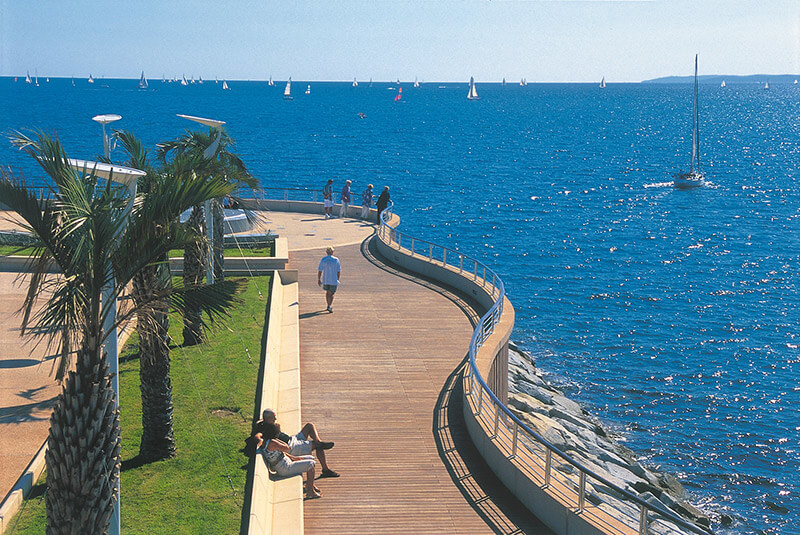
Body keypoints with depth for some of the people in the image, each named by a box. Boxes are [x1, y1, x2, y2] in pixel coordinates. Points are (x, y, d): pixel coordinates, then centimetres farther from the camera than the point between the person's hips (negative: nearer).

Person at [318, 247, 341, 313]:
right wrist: (337, 279, 11)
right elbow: (339, 271, -2)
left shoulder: (323, 260, -5)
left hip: (325, 280, 2)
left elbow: (319, 271, -5)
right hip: (334, 280, -2)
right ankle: (330, 306, -15)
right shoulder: (336, 260, -6)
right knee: (331, 294, 5)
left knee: (327, 292, 23)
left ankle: (329, 305, 29)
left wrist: (318, 279, 4)